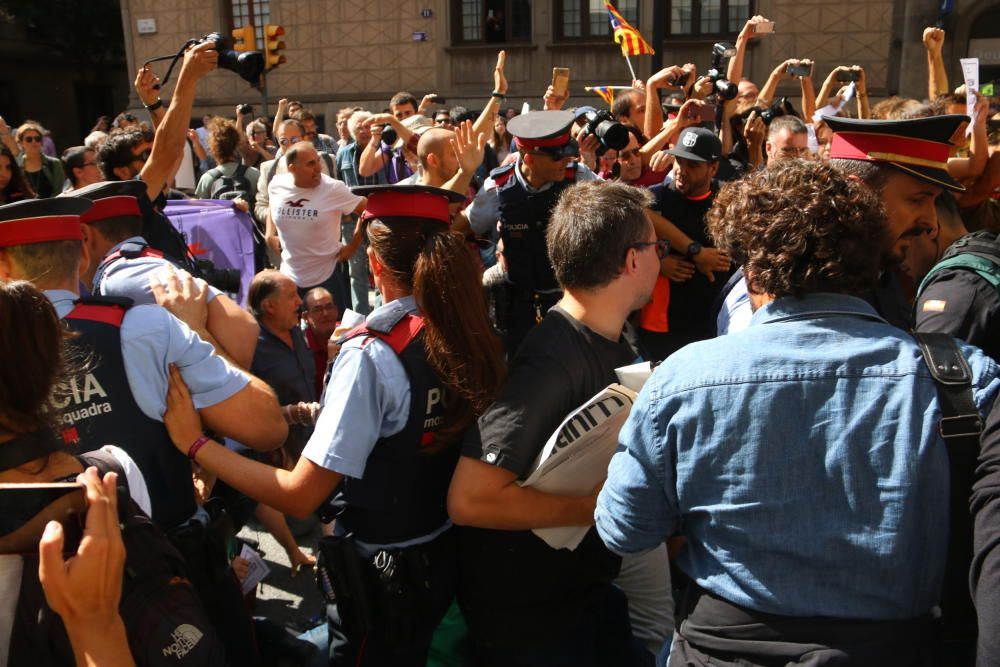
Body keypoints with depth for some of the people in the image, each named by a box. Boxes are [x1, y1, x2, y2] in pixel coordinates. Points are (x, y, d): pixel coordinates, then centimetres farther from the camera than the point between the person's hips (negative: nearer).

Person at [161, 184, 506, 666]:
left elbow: (299, 496, -24)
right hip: (456, 554, 5)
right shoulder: (475, 336, -8)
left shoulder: (371, 354, -26)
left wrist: (195, 444, -16)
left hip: (383, 573, -5)